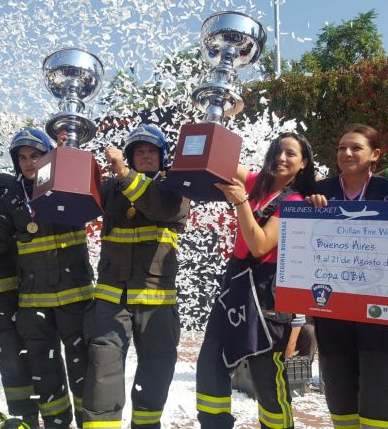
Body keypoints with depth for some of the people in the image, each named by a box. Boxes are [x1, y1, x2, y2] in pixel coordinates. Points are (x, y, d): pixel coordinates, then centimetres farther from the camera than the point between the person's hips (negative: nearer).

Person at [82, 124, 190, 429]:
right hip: (112, 292, 1)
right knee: (104, 361, -8)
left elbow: (166, 208, -18)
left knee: (157, 364, 10)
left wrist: (124, 173, -24)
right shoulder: (114, 187, 12)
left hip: (157, 295, 0)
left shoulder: (175, 187, 5)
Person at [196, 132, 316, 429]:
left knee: (267, 376, 1)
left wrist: (241, 202, -27)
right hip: (236, 280, 6)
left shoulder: (296, 202, -8)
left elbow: (260, 246, -19)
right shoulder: (257, 184, 8)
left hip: (265, 289, -6)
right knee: (210, 365, 7)